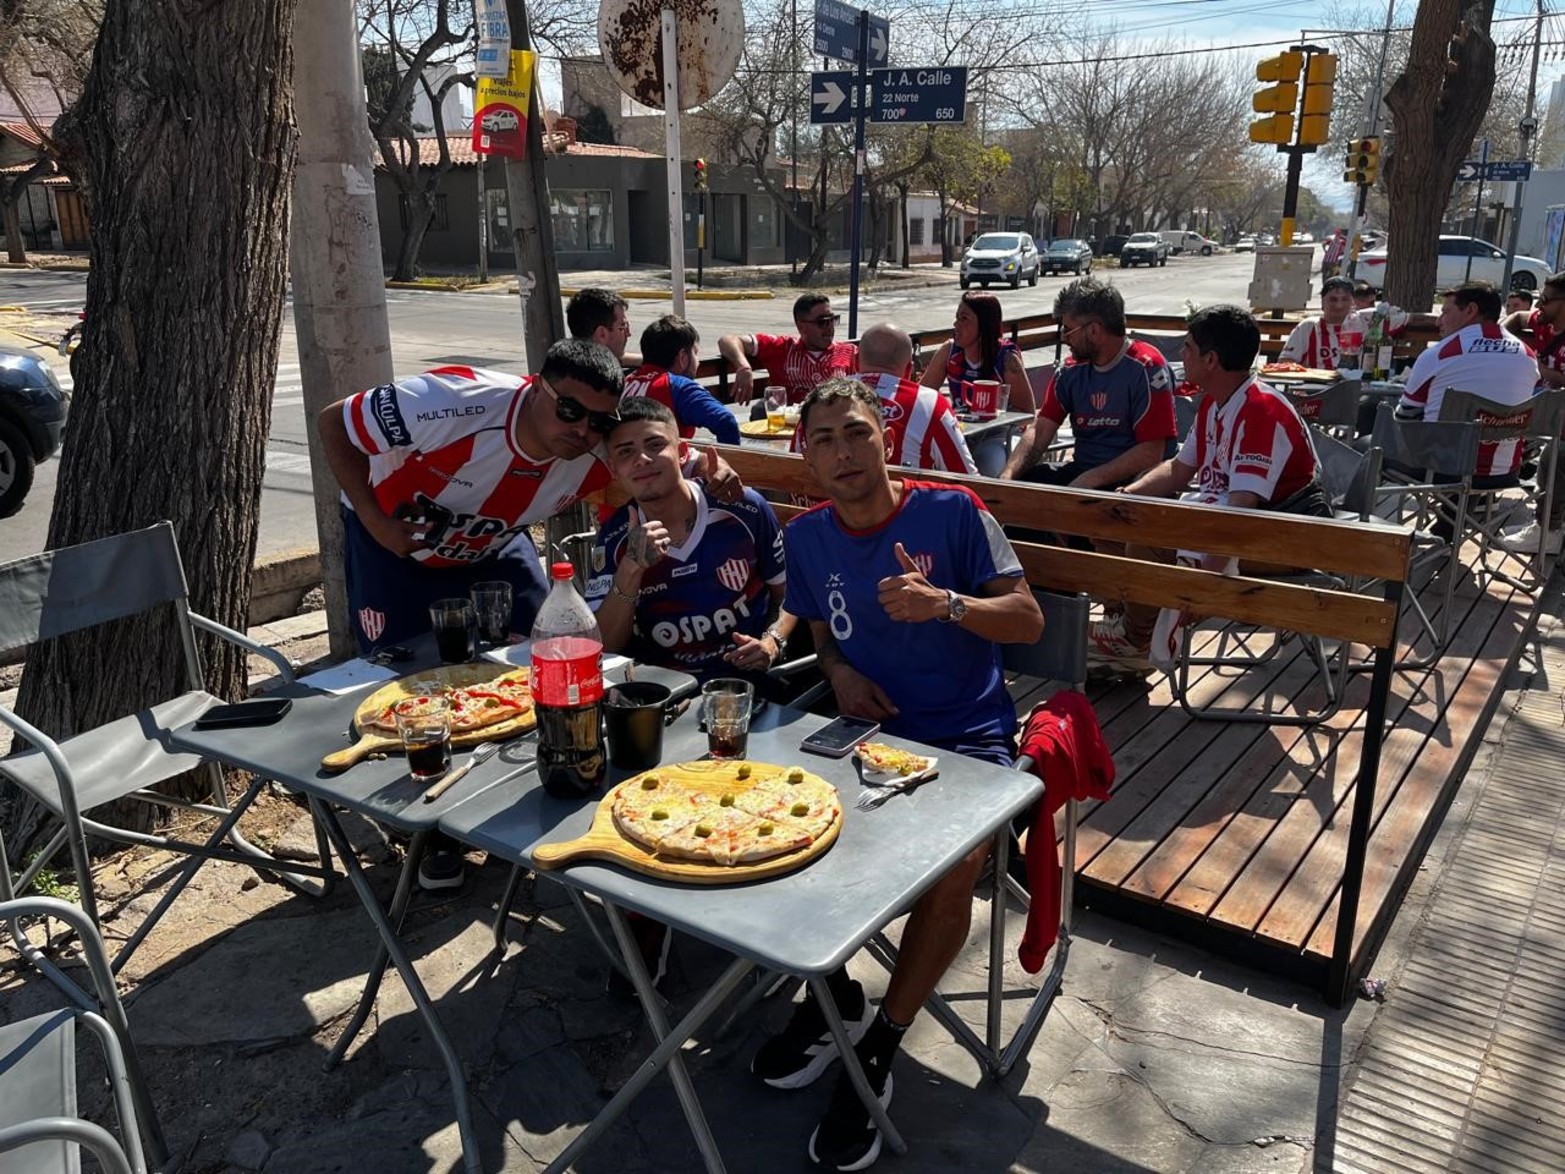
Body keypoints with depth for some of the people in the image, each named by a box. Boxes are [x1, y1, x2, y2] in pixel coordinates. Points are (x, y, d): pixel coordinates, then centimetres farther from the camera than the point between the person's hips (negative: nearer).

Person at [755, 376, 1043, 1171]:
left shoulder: (953, 511, -7)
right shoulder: (806, 536, 5)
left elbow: (1029, 620, -7)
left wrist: (945, 604, -24)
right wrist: (838, 669, -3)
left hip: (965, 733, -4)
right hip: (863, 726, 4)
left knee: (953, 867, -30)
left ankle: (879, 1047, -6)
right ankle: (833, 994, 9)